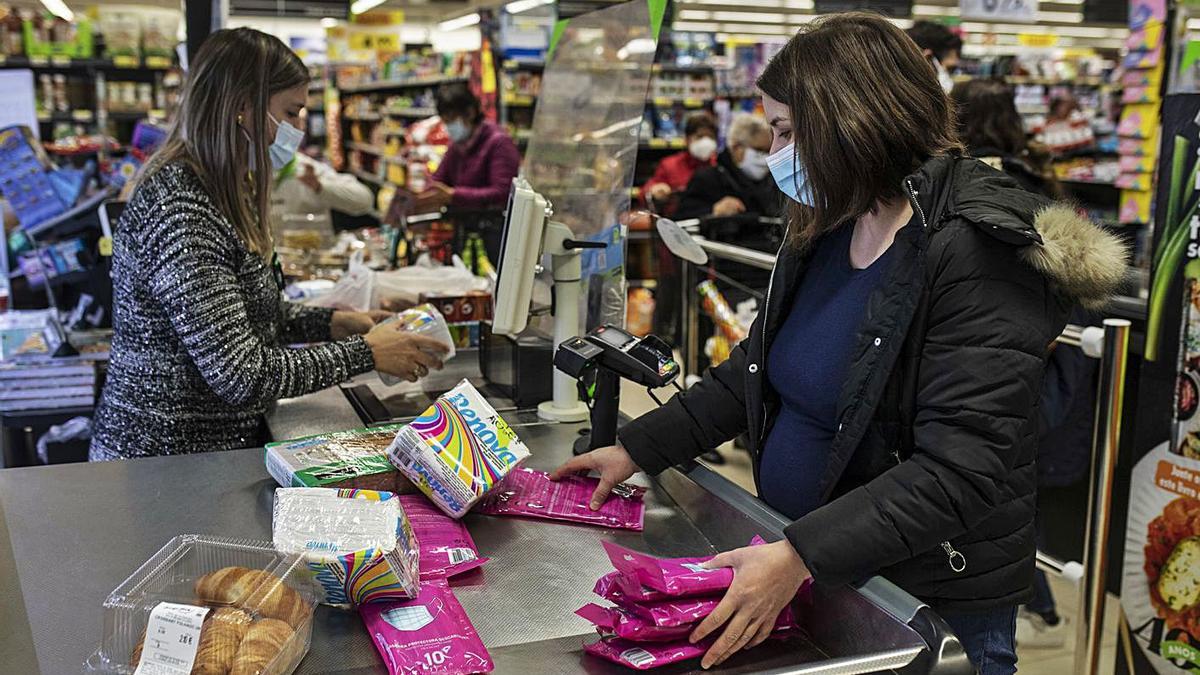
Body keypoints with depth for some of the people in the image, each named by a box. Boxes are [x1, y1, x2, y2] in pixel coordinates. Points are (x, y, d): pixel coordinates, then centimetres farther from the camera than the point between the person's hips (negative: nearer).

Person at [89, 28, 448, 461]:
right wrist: (365, 353, -16)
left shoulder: (220, 193, 8)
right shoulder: (178, 212, -23)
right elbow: (242, 377, -24)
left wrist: (330, 323, 6)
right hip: (172, 466, -9)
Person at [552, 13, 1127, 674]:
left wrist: (802, 555, -36)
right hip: (803, 572, 7)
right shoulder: (820, 236, 2)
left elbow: (960, 471, -29)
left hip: (932, 610, -7)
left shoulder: (979, 255, -23)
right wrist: (636, 448, 4)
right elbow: (752, 373, 10)